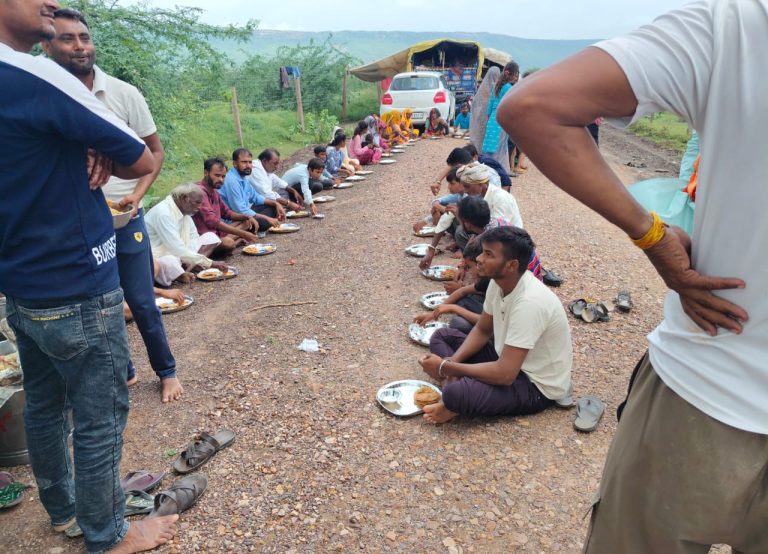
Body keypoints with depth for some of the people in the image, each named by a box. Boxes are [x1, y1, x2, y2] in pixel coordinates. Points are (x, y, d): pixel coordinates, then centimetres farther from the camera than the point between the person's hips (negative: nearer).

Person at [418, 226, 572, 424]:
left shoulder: (529, 302, -33)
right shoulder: (499, 281, -7)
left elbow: (505, 375, -33)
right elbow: (482, 330, 8)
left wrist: (445, 368, -23)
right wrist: (451, 363, -9)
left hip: (537, 385, -9)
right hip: (510, 362, 9)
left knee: (456, 393, -35)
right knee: (442, 336, 8)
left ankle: (457, 404, -3)